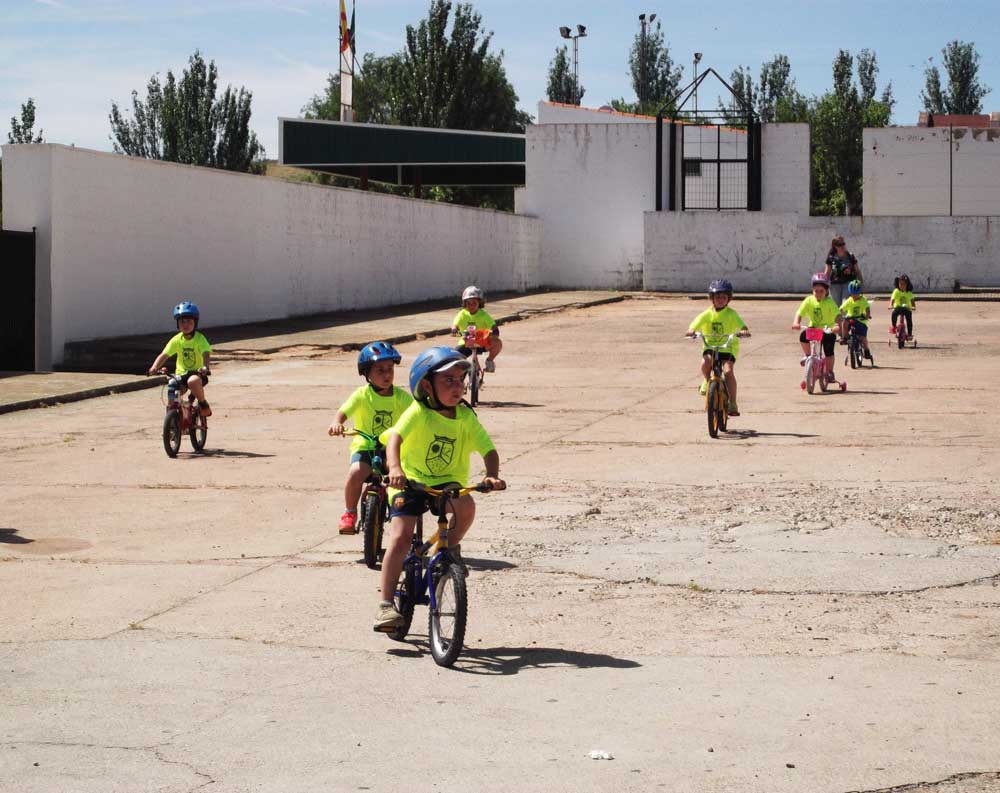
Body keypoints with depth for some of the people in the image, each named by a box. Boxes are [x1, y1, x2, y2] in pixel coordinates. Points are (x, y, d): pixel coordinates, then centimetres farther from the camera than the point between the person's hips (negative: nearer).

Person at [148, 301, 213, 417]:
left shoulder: (199, 338, -9)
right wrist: (154, 367, -25)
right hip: (181, 373, 4)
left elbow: (206, 354, -24)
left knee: (193, 381, -38)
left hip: (197, 373, -3)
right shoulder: (176, 340, -1)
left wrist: (205, 366, -45)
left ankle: (203, 403, -12)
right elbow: (164, 355, -6)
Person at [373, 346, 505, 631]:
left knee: (466, 506, -29)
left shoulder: (466, 417, -7)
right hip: (410, 481, -3)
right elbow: (395, 437, -32)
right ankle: (386, 604, -9)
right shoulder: (419, 412, -18)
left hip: (447, 483, 3)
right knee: (400, 538, -16)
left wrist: (492, 475, -31)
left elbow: (489, 449, -11)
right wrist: (395, 468, -51)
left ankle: (451, 546, 3)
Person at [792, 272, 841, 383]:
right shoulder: (809, 301, -8)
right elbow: (799, 313, -14)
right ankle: (807, 356, -1)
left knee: (829, 351, -13)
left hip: (828, 330, -2)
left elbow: (837, 314, -27)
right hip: (813, 328, 2)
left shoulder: (829, 302, -16)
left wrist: (838, 324, -47)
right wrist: (796, 323, -33)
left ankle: (830, 373, 7)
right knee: (803, 336, -26)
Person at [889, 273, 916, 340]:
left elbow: (912, 300, -3)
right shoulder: (896, 291, -7)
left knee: (909, 319, -20)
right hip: (898, 307, -1)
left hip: (907, 308, 1)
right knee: (894, 313, -33)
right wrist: (890, 305, -31)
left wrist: (914, 307, -22)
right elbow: (892, 299, -13)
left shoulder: (909, 293, -2)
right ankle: (893, 326, -14)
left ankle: (909, 334, -8)